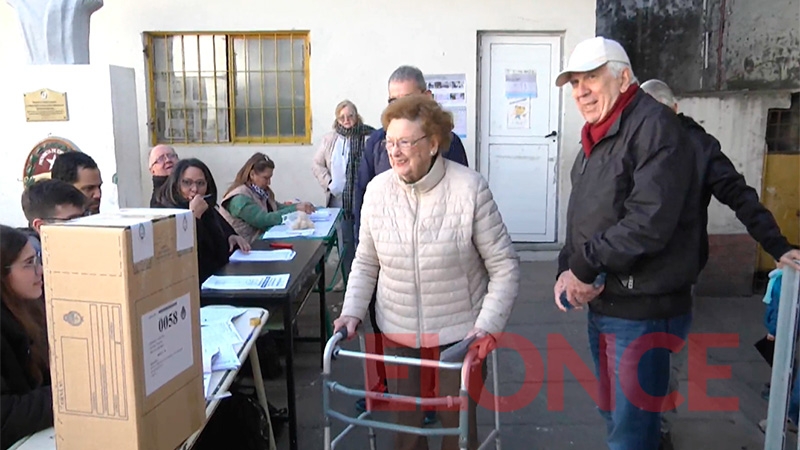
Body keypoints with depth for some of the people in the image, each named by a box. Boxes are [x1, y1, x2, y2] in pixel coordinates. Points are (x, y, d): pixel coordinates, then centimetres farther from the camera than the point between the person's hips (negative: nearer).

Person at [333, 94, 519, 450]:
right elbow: (366, 262, 8)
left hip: (459, 335, -3)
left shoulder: (470, 188, -15)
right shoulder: (377, 189, -4)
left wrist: (488, 325, -17)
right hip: (398, 333, 3)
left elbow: (504, 267, -9)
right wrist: (352, 311, -3)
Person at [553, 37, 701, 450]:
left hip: (644, 311, -9)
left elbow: (650, 221, -27)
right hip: (601, 305, 9)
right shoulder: (597, 139, 14)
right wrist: (567, 270, -3)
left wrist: (585, 268, -18)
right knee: (613, 416, 24)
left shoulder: (654, 126, -16)